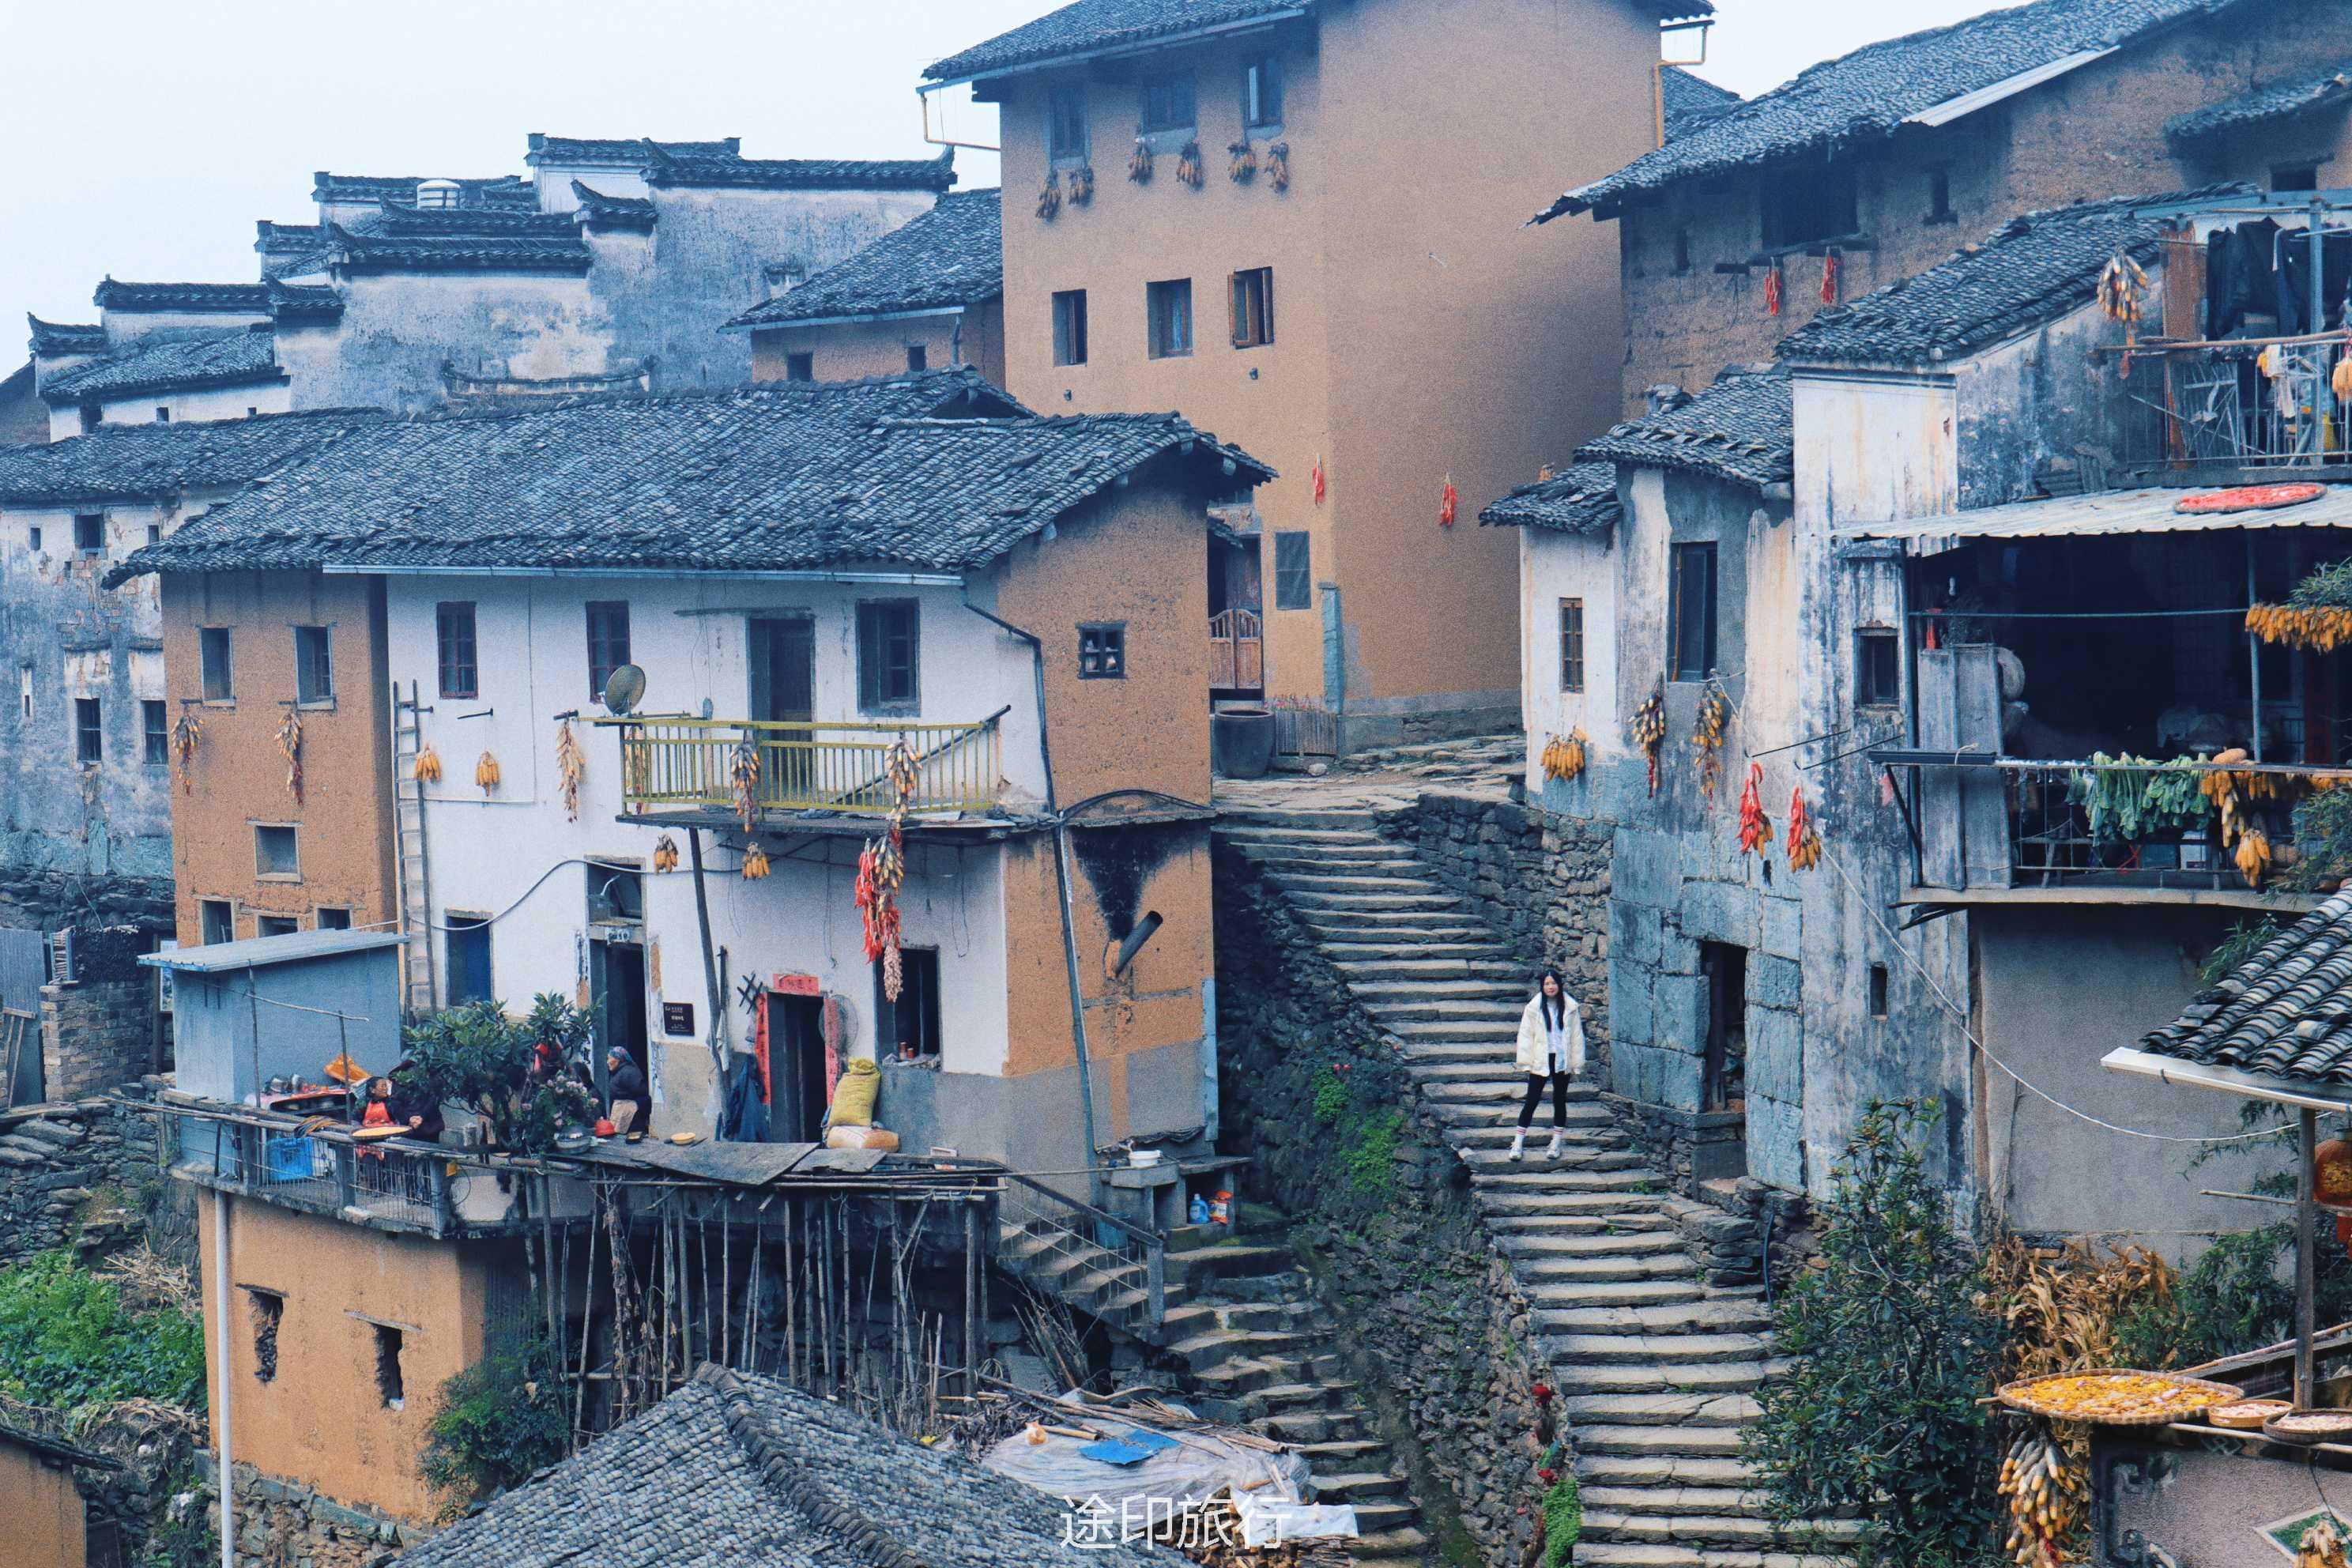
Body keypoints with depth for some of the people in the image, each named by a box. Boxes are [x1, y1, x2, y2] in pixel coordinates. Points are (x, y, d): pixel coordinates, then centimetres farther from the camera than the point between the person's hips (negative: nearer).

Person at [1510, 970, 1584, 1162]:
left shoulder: (1570, 1007, 0)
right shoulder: (1534, 1007, -4)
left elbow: (1577, 1036, 4)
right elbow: (1526, 1035, -2)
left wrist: (1576, 1063, 2)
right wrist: (1526, 1062, -6)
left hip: (1562, 1061, 2)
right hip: (1540, 1061, -2)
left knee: (1560, 1101, 10)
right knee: (1531, 1100, -2)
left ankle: (1556, 1144, 20)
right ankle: (1518, 1143, 3)